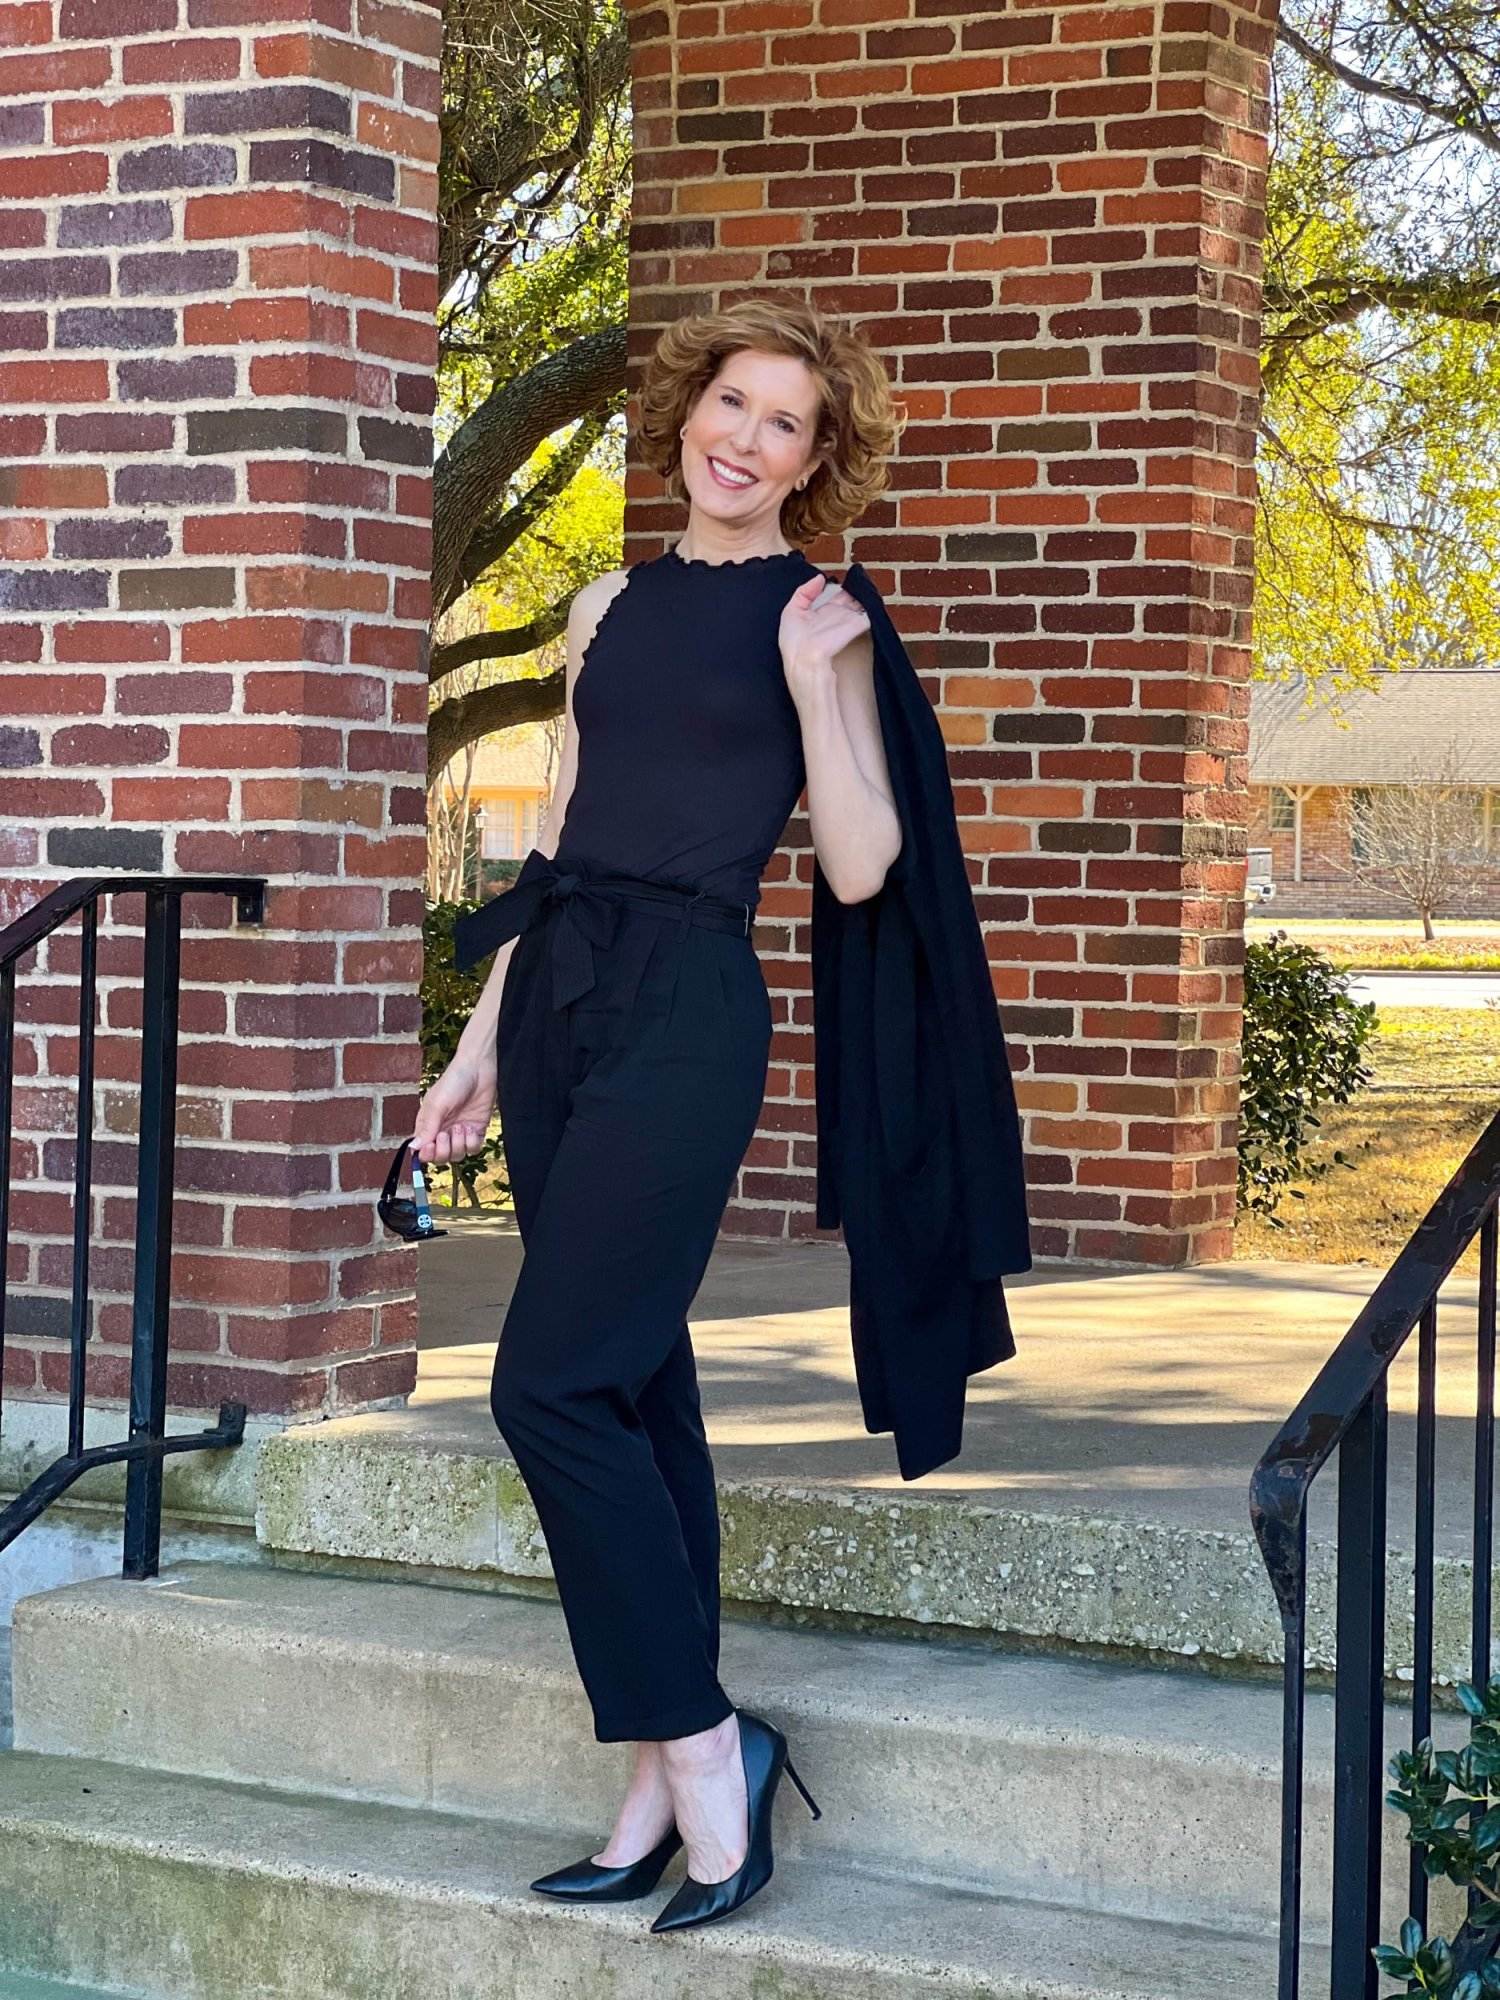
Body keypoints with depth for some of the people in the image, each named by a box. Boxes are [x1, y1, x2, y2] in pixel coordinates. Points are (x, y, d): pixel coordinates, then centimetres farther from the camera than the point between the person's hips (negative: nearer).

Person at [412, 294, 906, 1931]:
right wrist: (483, 1043, 18)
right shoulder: (611, 608, 17)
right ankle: (666, 1790, 12)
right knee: (632, 1385, 7)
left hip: (687, 1011, -6)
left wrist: (808, 682, -14)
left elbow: (859, 868, -4)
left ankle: (699, 1747, -4)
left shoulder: (818, 623, 2)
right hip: (559, 998, 6)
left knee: (554, 1383, -14)